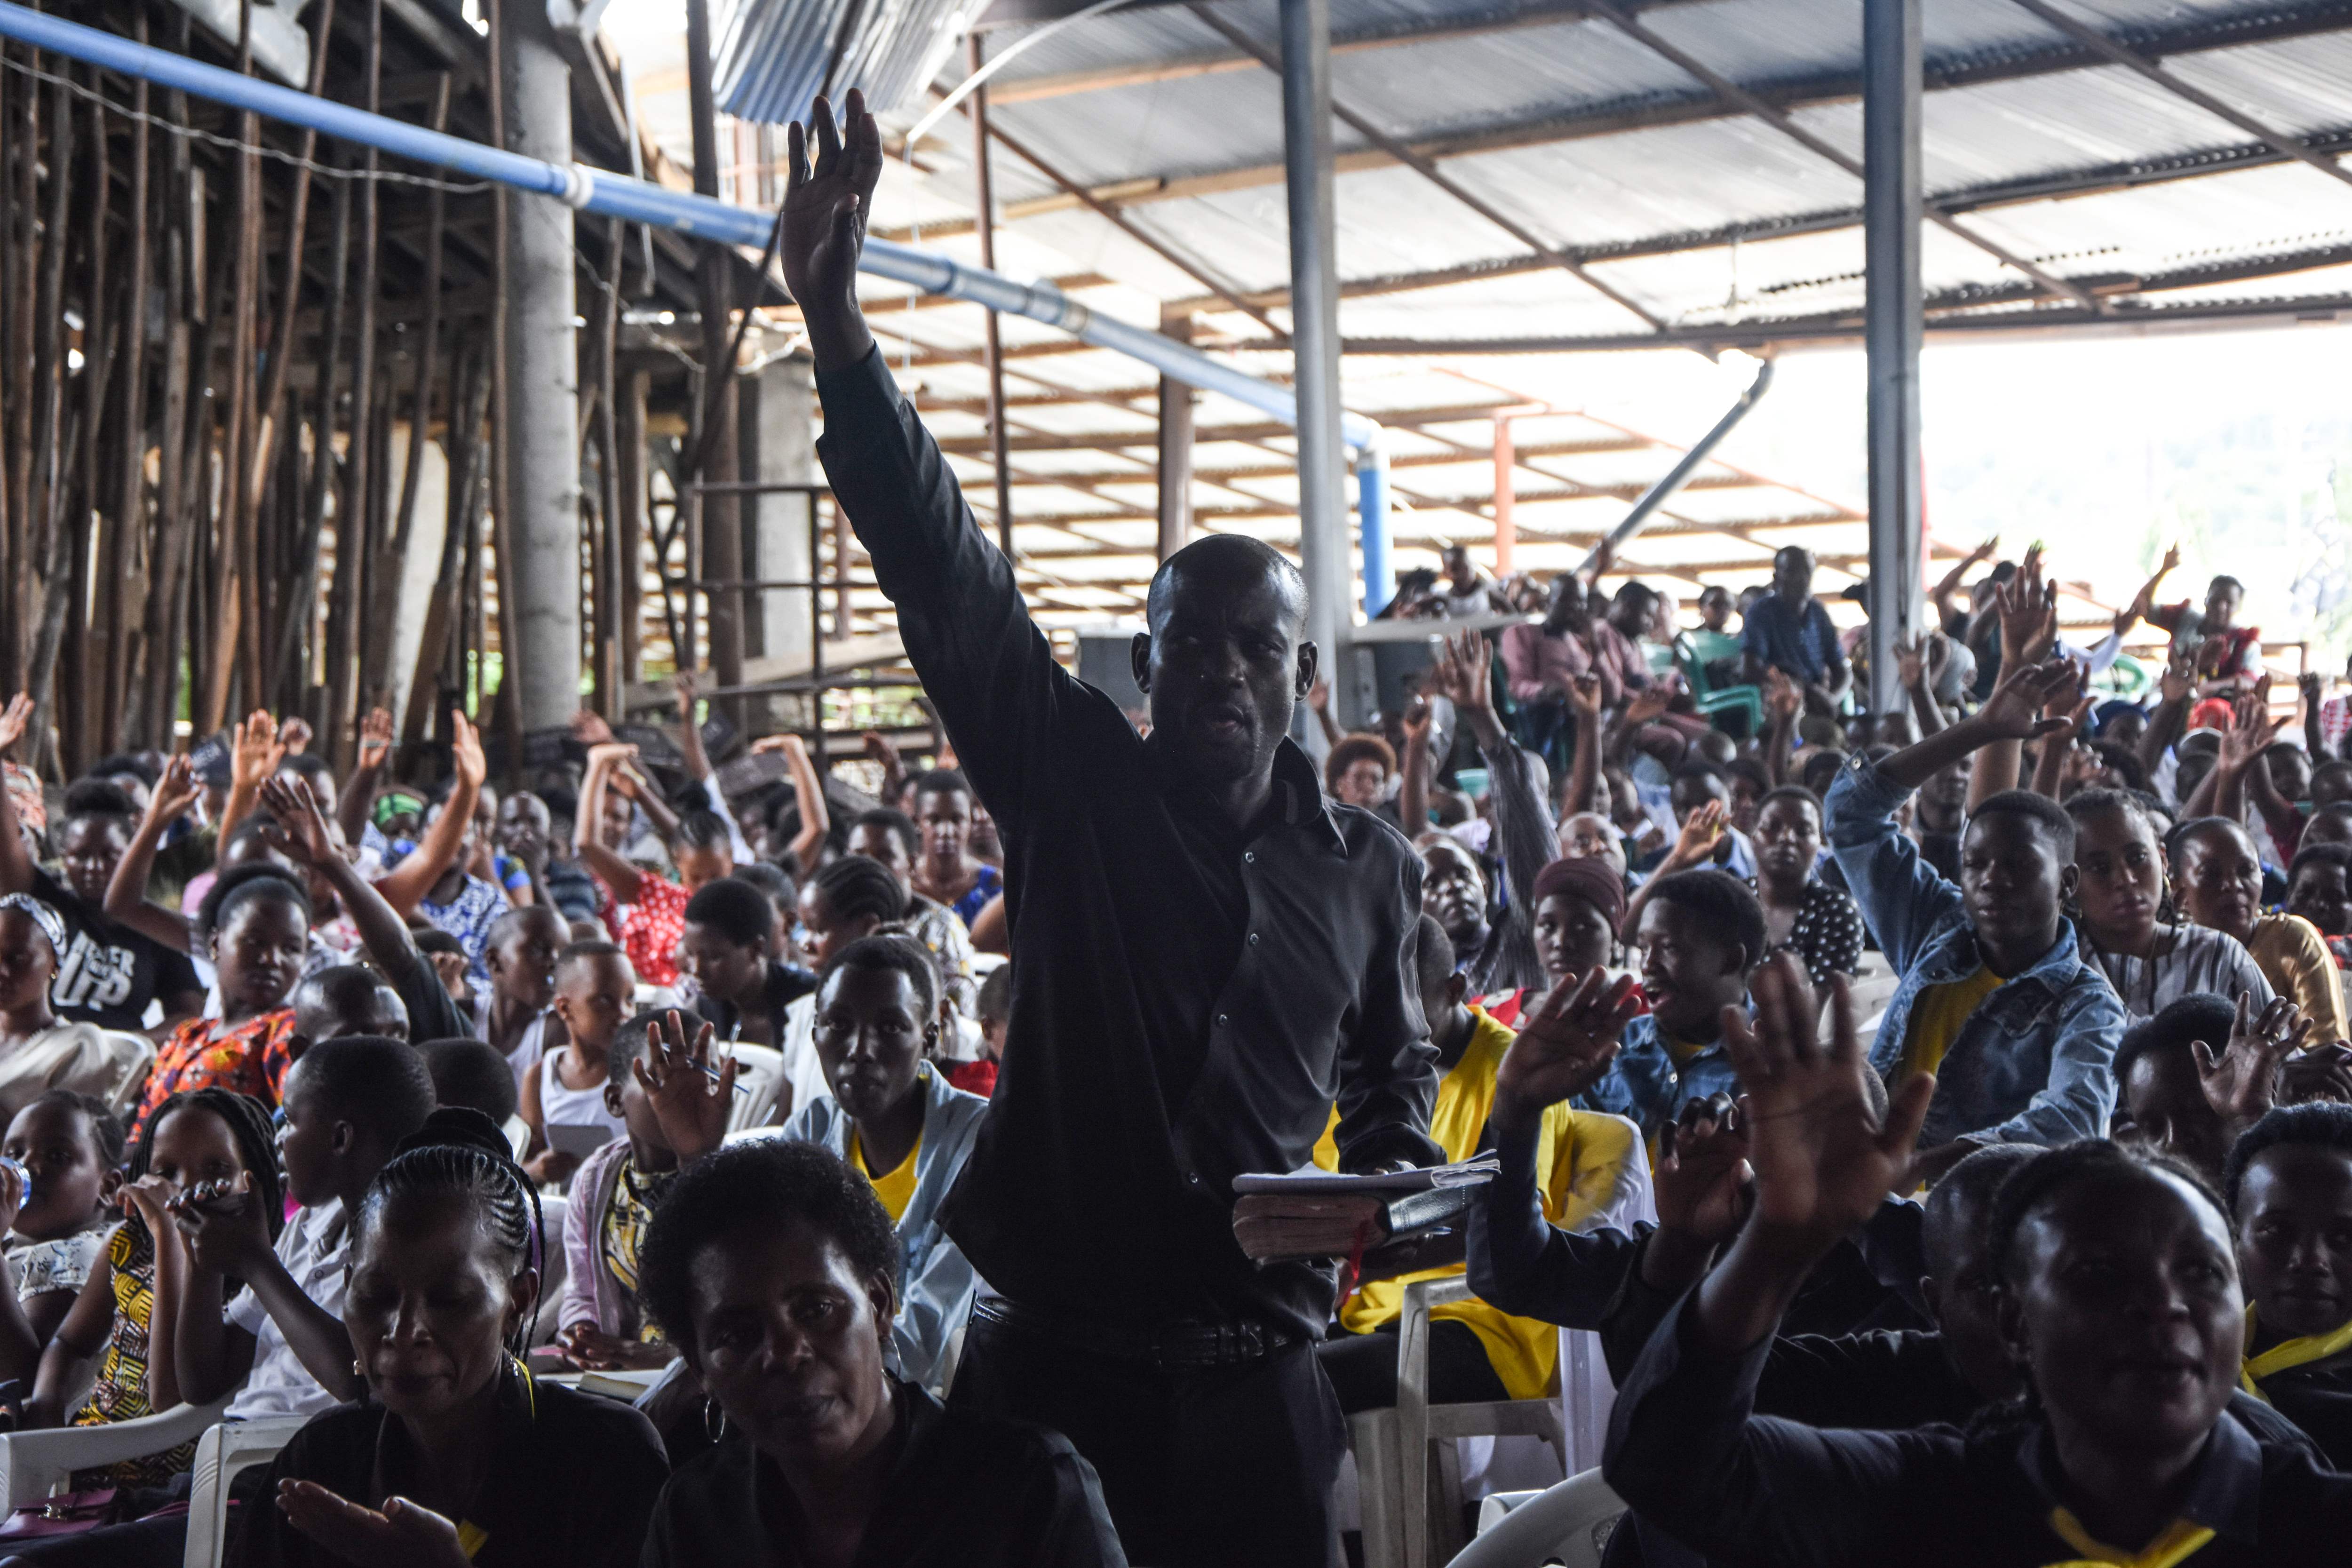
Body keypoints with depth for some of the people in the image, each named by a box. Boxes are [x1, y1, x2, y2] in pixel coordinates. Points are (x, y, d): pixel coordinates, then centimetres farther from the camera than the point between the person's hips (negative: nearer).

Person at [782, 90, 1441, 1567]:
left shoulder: (1368, 865, 7)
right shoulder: (1076, 786, -1)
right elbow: (945, 574, -13)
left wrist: (1399, 1174, 2)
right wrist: (838, 328, -23)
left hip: (1258, 1386, 2)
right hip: (1056, 1367, -2)